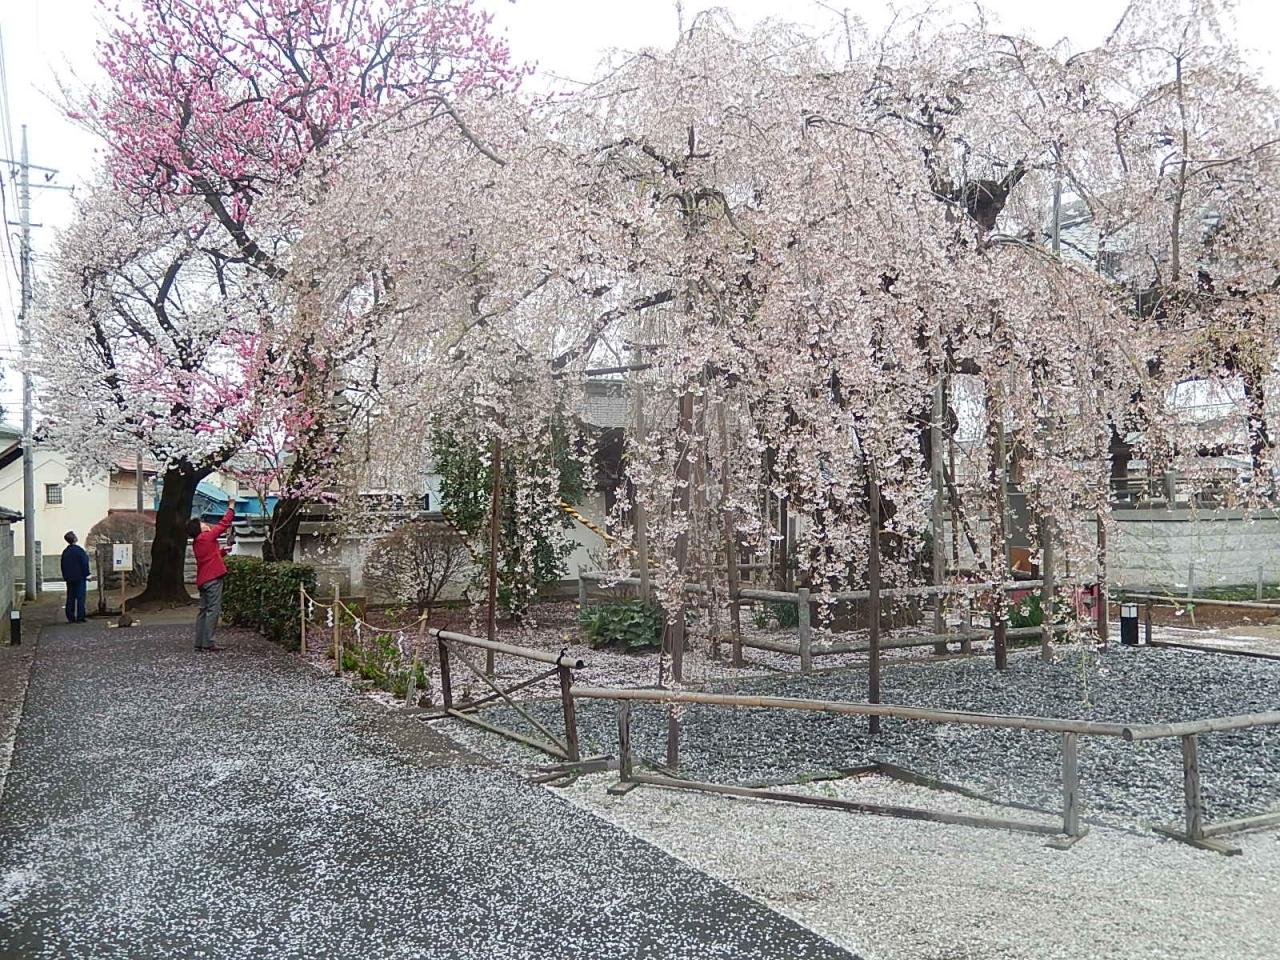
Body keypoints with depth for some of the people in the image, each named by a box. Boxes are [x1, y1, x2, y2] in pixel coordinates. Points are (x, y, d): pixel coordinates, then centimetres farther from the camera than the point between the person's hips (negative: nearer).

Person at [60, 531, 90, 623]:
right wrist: (87, 575, -6)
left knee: (70, 598, 9)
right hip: (80, 578, -6)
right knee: (80, 598, -3)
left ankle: (70, 617, 8)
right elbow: (84, 563, -13)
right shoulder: (79, 550, -13)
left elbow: (63, 565, 14)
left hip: (69, 578, 6)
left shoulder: (65, 552, 8)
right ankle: (79, 617, -6)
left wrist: (65, 576, 21)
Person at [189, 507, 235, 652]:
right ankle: (208, 643, -10)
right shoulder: (207, 537, -9)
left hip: (202, 580, 9)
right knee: (213, 610, -7)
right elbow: (223, 524, -4)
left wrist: (222, 551, 17)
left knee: (204, 610, 11)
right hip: (213, 578, -9)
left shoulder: (196, 542, 15)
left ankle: (199, 643, 11)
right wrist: (231, 509, 6)